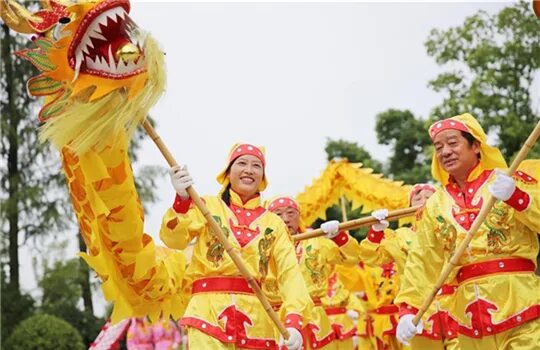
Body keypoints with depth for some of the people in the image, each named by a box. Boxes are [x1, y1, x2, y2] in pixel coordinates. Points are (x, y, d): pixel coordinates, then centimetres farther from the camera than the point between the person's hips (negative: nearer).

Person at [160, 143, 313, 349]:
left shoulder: (274, 224, 13)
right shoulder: (207, 206, 9)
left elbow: (290, 272, 1)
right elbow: (173, 239, -6)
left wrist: (294, 321, -16)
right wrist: (182, 199, -25)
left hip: (255, 318, 3)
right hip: (208, 311, -3)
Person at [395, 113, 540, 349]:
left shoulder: (509, 180, 1)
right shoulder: (434, 205, 11)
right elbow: (422, 263, 10)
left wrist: (516, 196, -22)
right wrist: (408, 309, 1)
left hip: (520, 301, -3)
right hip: (470, 313, 4)